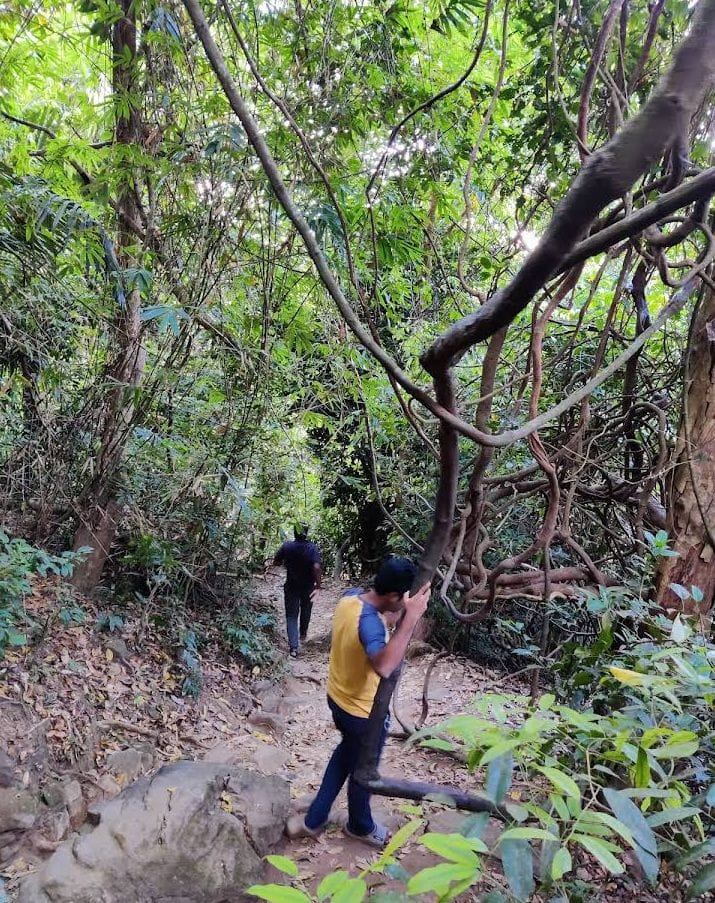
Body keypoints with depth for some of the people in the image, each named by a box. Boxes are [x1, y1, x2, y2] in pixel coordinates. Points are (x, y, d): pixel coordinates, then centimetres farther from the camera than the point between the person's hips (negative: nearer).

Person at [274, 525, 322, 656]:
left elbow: (276, 562, -2)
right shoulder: (312, 548, -17)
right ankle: (303, 635, 44)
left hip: (291, 587, 0)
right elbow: (317, 567, -27)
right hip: (308, 587, 0)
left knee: (291, 615, 6)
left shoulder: (286, 547, -12)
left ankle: (293, 646, -4)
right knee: (305, 612, 23)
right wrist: (318, 586, -22)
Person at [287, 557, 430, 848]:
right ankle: (360, 826, 46)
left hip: (338, 698, 8)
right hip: (364, 711, -8)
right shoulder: (369, 622, -37)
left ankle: (314, 820, 40)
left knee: (347, 753, 31)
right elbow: (384, 667, -54)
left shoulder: (350, 597, -10)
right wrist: (411, 617, -52)